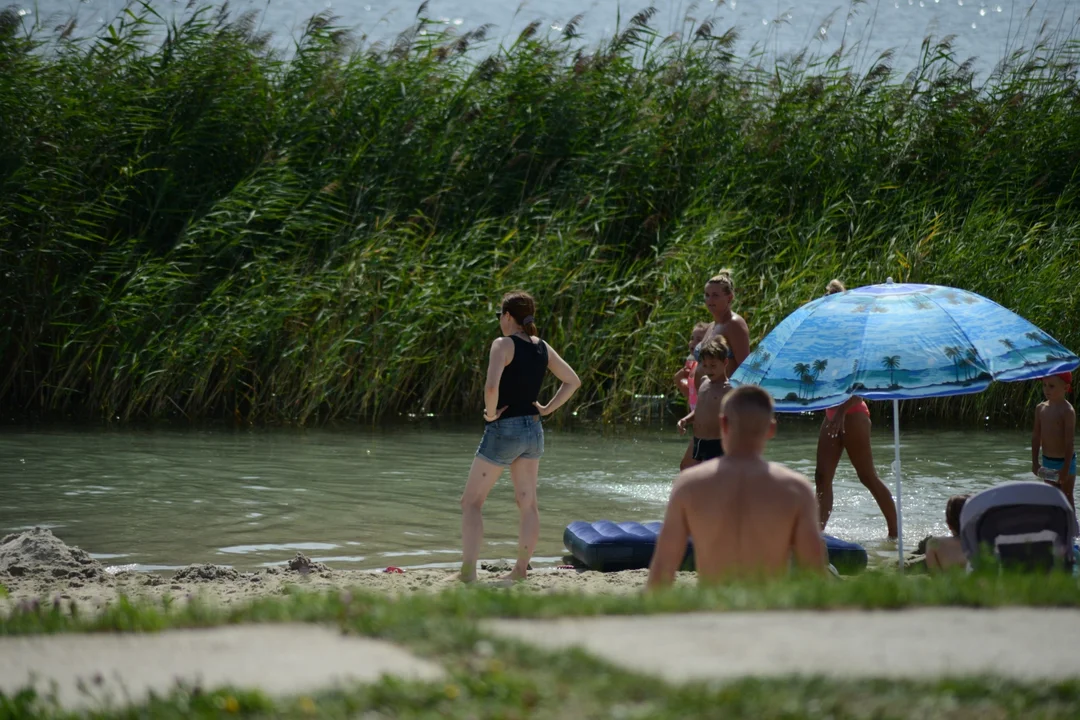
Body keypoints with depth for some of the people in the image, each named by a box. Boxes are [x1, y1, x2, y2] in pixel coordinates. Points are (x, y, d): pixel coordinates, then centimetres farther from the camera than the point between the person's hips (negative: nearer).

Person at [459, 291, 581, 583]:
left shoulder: (504, 345, -14)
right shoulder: (543, 348, 7)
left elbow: (491, 386, -29)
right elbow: (573, 381, 16)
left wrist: (490, 413, -13)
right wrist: (547, 409, 11)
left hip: (504, 428, -7)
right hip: (533, 430, 7)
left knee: (471, 501, -1)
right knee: (527, 503, 12)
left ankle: (468, 569, -12)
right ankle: (521, 569, 13)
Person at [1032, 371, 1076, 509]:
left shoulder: (1067, 411, -18)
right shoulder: (1041, 408, 1)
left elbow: (1069, 441, -19)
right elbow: (1036, 436, 8)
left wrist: (1066, 468, -20)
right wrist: (1035, 462, 6)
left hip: (1064, 461, -6)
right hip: (1047, 462, 6)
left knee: (1066, 498, 5)